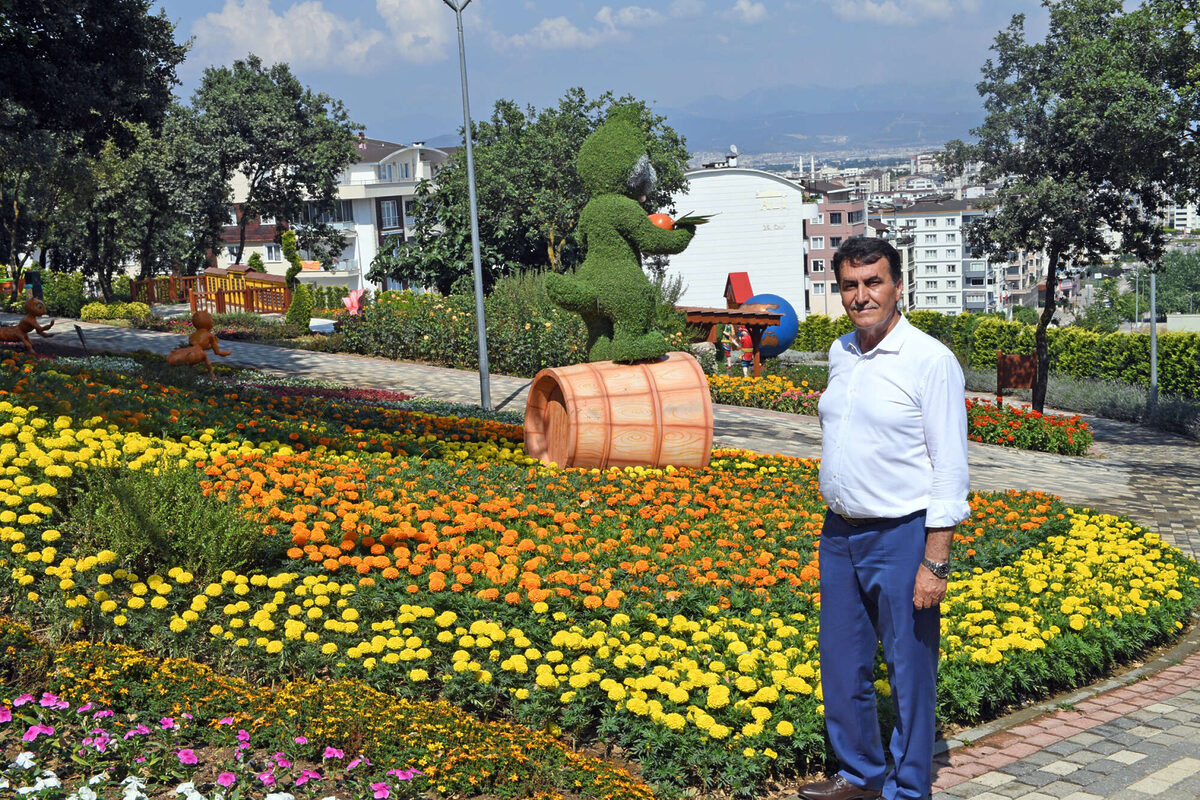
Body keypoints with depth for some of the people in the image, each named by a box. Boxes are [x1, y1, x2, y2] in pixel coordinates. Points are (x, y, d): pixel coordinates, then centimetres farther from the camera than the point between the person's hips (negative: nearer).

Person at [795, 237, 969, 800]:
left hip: (902, 537, -7)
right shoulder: (840, 353, 8)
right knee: (843, 668, 14)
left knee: (910, 671, 5)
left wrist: (935, 563, -17)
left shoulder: (931, 361, -12)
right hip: (839, 534, 7)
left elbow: (951, 469, -13)